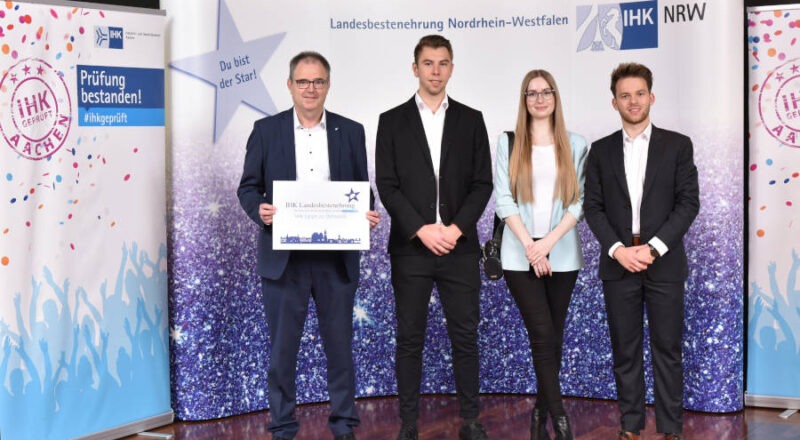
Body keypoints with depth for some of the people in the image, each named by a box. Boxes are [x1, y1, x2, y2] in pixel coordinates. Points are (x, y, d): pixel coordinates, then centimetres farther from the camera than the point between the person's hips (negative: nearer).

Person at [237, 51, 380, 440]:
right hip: (284, 256, -1)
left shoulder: (351, 131, 7)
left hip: (337, 258, 1)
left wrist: (367, 215, -11)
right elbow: (248, 186, 4)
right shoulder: (266, 130, 3)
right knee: (282, 347, 5)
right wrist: (260, 211, -17)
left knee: (340, 344, 9)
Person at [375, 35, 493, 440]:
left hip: (460, 247, 1)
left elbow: (482, 184, 4)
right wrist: (421, 230, -12)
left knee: (465, 337, 5)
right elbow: (386, 185, -1)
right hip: (410, 247, -1)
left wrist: (455, 228, -10)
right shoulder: (392, 121, 5)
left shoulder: (471, 120, 8)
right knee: (409, 338, 4)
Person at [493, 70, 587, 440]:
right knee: (543, 335, -8)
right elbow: (503, 200, -2)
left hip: (563, 254, 2)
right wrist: (529, 246, -11)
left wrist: (549, 241, -11)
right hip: (520, 254, -1)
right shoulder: (508, 142, 5)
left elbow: (580, 201, 0)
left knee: (553, 336, 6)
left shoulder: (575, 145, 7)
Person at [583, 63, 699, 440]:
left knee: (667, 348, 2)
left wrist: (653, 247, -12)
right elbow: (592, 206, 4)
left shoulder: (677, 145, 3)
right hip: (618, 263, 2)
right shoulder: (601, 150, 9)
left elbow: (689, 203, -2)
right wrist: (618, 249, -10)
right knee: (625, 350, 6)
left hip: (664, 263, -2)